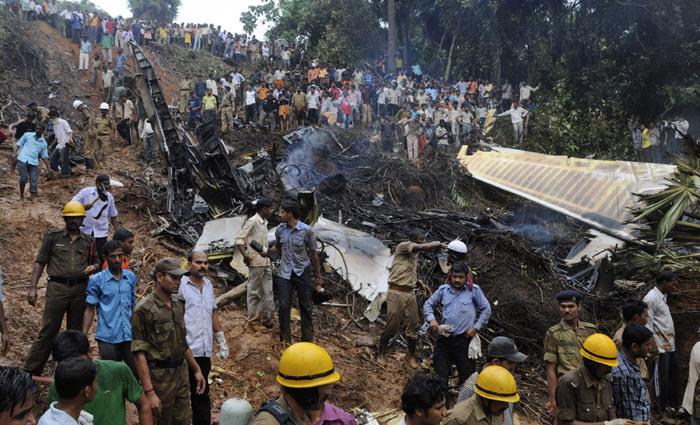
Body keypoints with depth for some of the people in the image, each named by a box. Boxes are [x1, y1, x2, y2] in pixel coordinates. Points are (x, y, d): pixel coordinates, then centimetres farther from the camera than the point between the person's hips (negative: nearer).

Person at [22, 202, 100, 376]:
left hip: (80, 288, 3)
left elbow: (96, 263, 20)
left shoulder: (88, 241, 12)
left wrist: (93, 267, -5)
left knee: (76, 331, 10)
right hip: (57, 287, -3)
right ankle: (30, 370, 2)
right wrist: (33, 287, -6)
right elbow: (40, 262, 3)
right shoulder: (53, 237, 5)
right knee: (48, 330, -6)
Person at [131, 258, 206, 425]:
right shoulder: (144, 310, -16)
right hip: (160, 377, -7)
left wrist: (197, 370, 19)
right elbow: (139, 353, -18)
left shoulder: (178, 304, 8)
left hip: (181, 372, 7)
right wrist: (149, 392, -22)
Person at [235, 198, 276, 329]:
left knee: (268, 292, 10)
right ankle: (254, 321, 7)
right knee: (255, 293, -1)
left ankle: (267, 319, 18)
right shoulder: (252, 222, -10)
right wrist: (245, 255, -25)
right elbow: (239, 238, -15)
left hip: (265, 262, 9)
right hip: (256, 263, -9)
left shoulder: (264, 223, 17)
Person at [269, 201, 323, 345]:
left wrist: (319, 276, 1)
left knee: (306, 307, 7)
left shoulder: (306, 230, -13)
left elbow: (313, 254, -4)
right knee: (284, 306, -3)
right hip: (285, 273, 2)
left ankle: (308, 341, 21)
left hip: (302, 273, -2)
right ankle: (285, 341, 11)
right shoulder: (280, 230, -2)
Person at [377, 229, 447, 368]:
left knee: (413, 325, 6)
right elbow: (422, 247, -26)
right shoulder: (403, 246, -9)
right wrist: (439, 244, -15)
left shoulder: (415, 254, 16)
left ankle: (411, 355, 21)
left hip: (410, 293, 8)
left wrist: (421, 283, 9)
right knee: (391, 325, -2)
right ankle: (381, 353, 15)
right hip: (397, 293, -8)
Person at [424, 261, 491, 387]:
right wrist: (431, 319, -2)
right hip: (443, 338, 2)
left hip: (463, 340, -2)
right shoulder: (443, 290, 11)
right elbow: (428, 304, 18)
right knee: (440, 375, 2)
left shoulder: (474, 290, 4)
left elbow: (486, 309, 8)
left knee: (467, 378, 3)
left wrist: (476, 328, -1)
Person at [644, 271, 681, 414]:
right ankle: (659, 411, 7)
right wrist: (653, 347, -20)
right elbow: (648, 325, -18)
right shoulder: (651, 298, -14)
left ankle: (672, 404, 29)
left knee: (674, 373, 16)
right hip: (660, 347, -10)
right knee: (660, 378, -2)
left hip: (669, 345, 10)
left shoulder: (663, 297, 17)